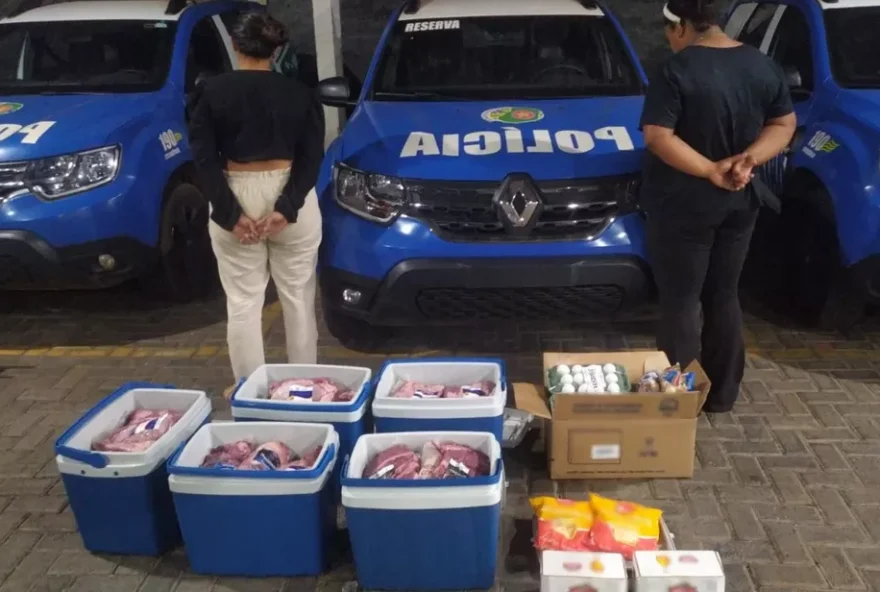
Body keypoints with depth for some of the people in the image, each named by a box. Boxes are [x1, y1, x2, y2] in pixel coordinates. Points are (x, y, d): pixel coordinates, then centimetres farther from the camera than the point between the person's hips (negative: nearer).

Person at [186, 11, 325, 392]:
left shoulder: (210, 92, -1)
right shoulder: (300, 94, 1)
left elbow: (204, 160, -9)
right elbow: (312, 158, -7)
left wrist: (230, 213, -11)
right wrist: (287, 207, -13)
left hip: (237, 198, -1)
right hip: (291, 200, 1)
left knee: (243, 303, 7)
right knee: (298, 298, 12)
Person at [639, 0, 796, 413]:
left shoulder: (678, 70, -16)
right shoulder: (763, 66, 4)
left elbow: (657, 137, -21)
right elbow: (784, 124, 7)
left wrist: (711, 171, -18)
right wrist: (750, 158, -7)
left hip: (684, 205, -6)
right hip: (740, 203, 6)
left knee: (680, 300, 4)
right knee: (724, 295, 16)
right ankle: (722, 394, 24)